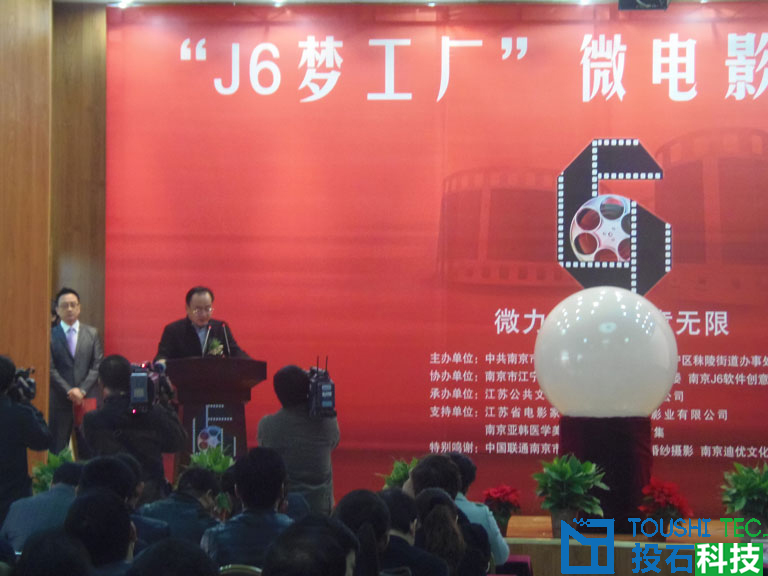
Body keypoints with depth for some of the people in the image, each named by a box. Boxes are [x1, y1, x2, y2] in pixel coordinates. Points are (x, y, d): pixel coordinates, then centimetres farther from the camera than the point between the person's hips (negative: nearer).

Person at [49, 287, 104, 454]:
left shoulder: (92, 334, 10)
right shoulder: (51, 335, 2)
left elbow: (97, 365, 5)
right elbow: (50, 369, -2)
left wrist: (82, 390, -7)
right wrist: (69, 391, -11)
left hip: (88, 397, 2)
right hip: (60, 400, -2)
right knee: (58, 448, -1)